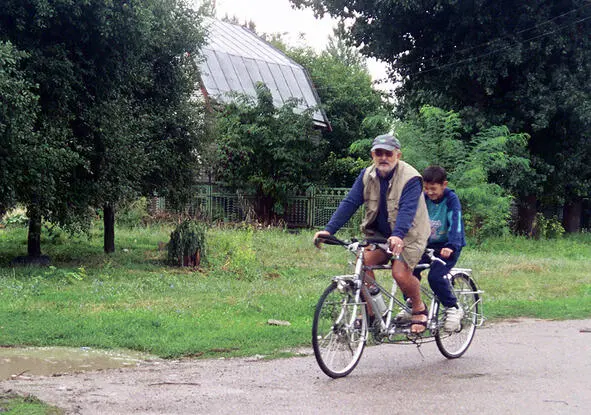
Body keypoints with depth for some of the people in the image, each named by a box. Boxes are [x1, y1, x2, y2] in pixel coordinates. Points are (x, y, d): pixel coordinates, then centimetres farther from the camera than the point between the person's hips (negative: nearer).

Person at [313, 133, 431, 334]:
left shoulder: (410, 178, -19)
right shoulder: (367, 176, -2)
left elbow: (407, 209, -32)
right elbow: (349, 203, -9)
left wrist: (398, 235, -49)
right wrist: (328, 229, -21)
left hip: (408, 235, -5)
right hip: (379, 234, 5)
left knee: (400, 273, -23)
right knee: (362, 261, -18)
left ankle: (419, 309, 6)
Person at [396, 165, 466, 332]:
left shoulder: (451, 200, -13)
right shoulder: (423, 199, 1)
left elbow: (455, 224, -23)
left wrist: (451, 246, -37)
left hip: (448, 247, -5)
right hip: (428, 244, 5)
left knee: (436, 276, -24)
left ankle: (453, 309, -4)